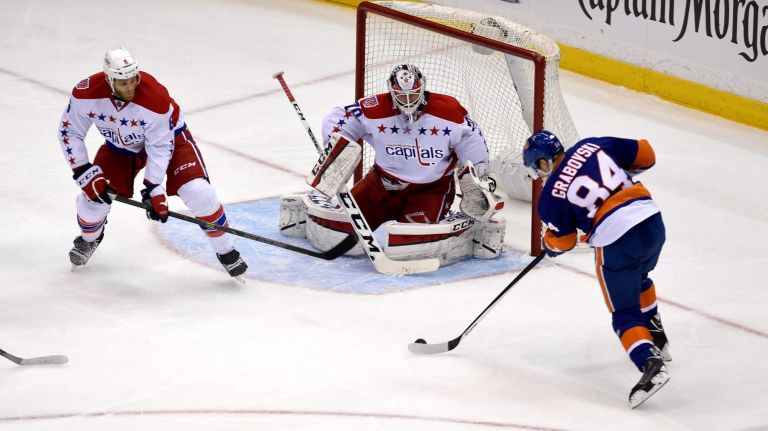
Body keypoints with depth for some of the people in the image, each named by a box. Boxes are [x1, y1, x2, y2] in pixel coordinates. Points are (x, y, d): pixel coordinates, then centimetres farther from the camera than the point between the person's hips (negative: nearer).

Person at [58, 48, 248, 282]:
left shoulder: (156, 98, -38)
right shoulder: (87, 93, -30)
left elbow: (160, 147, -27)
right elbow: (69, 132, -16)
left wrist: (153, 189, -30)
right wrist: (85, 174, -22)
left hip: (168, 135, -3)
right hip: (120, 146, 3)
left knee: (197, 192, -21)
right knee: (93, 194, -7)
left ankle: (226, 252, -2)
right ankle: (89, 238, 30)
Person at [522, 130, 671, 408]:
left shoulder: (551, 196, 1)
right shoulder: (592, 146, 9)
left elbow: (562, 242, 11)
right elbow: (644, 154, 13)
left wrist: (548, 246, 34)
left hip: (617, 244, -6)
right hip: (652, 221, 6)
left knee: (625, 315, 6)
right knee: (638, 279, 36)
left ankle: (650, 364, -18)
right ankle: (656, 341, 45)